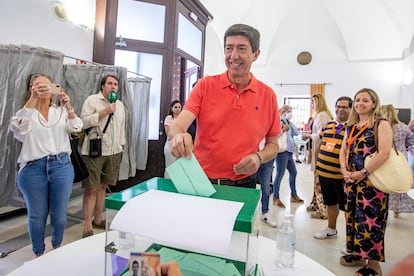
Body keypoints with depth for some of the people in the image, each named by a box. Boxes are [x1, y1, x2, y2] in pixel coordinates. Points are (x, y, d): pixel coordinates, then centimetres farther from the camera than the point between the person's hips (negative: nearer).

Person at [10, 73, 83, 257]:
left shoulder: (61, 112, 8)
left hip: (61, 166, 1)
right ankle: (38, 254, 33)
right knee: (37, 215, 12)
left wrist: (68, 106, -24)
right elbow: (17, 127, -19)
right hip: (33, 168, -1)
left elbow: (76, 128, -9)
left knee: (59, 214, 11)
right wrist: (32, 98, -26)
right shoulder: (26, 113, 3)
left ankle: (57, 248, 36)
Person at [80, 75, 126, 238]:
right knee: (91, 188, -1)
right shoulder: (92, 100, -3)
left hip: (113, 152, 5)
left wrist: (121, 146, 15)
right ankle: (87, 225, 8)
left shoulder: (120, 105, 15)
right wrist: (105, 111, -15)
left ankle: (98, 219, 25)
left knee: (103, 186, 12)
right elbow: (84, 121, -13)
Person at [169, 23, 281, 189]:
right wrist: (179, 136, -37)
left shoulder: (268, 95, -1)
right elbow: (178, 126, -15)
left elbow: (273, 145, 7)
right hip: (201, 182, 0)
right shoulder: (205, 86, -5)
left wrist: (259, 157, -14)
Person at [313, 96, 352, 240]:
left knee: (346, 205, 4)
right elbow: (320, 144, 20)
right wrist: (317, 161, 19)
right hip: (323, 172, 6)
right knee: (330, 202, 21)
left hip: (341, 174, -6)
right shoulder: (327, 125, 10)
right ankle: (331, 230, 38)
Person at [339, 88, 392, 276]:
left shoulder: (381, 124, -7)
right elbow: (343, 151, 12)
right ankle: (357, 254, 29)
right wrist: (344, 171, -4)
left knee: (370, 220, -2)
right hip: (351, 180, 7)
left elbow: (384, 153, -18)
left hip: (372, 181, -7)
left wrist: (363, 173, -19)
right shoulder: (351, 126, 13)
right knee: (353, 216, 13)